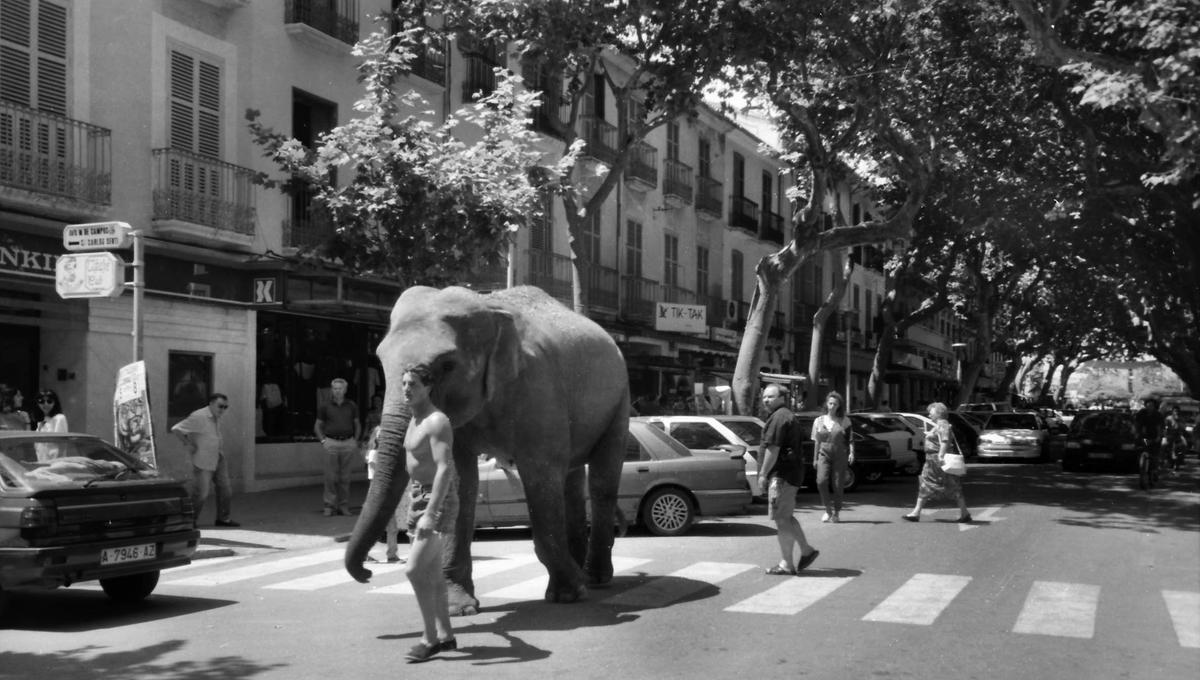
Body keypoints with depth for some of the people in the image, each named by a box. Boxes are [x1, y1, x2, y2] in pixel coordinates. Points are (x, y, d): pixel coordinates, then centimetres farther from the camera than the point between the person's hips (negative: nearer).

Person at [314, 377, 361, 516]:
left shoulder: (351, 406, 10)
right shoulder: (325, 407, 6)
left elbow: (357, 425, 19)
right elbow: (317, 426, 12)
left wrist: (355, 441, 8)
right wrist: (323, 440, 1)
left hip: (348, 443, 1)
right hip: (331, 443, -1)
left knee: (345, 477, 3)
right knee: (331, 477, -4)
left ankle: (344, 506, 8)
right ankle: (330, 505, 2)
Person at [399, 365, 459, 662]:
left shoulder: (437, 422, -18)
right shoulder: (414, 420, 12)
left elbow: (445, 470, -27)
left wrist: (430, 514, -33)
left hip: (438, 501, -10)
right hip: (418, 497, 10)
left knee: (415, 570, -14)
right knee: (431, 572, 12)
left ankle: (431, 637, -3)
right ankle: (445, 635, 21)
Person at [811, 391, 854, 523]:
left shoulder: (844, 421, 5)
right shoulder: (819, 420, 10)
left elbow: (849, 439, 3)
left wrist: (851, 453, -14)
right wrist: (815, 459, 12)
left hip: (839, 455, -1)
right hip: (824, 454, 1)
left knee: (837, 485, -3)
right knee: (822, 481, -17)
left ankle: (836, 513, 15)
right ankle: (828, 510, 1)